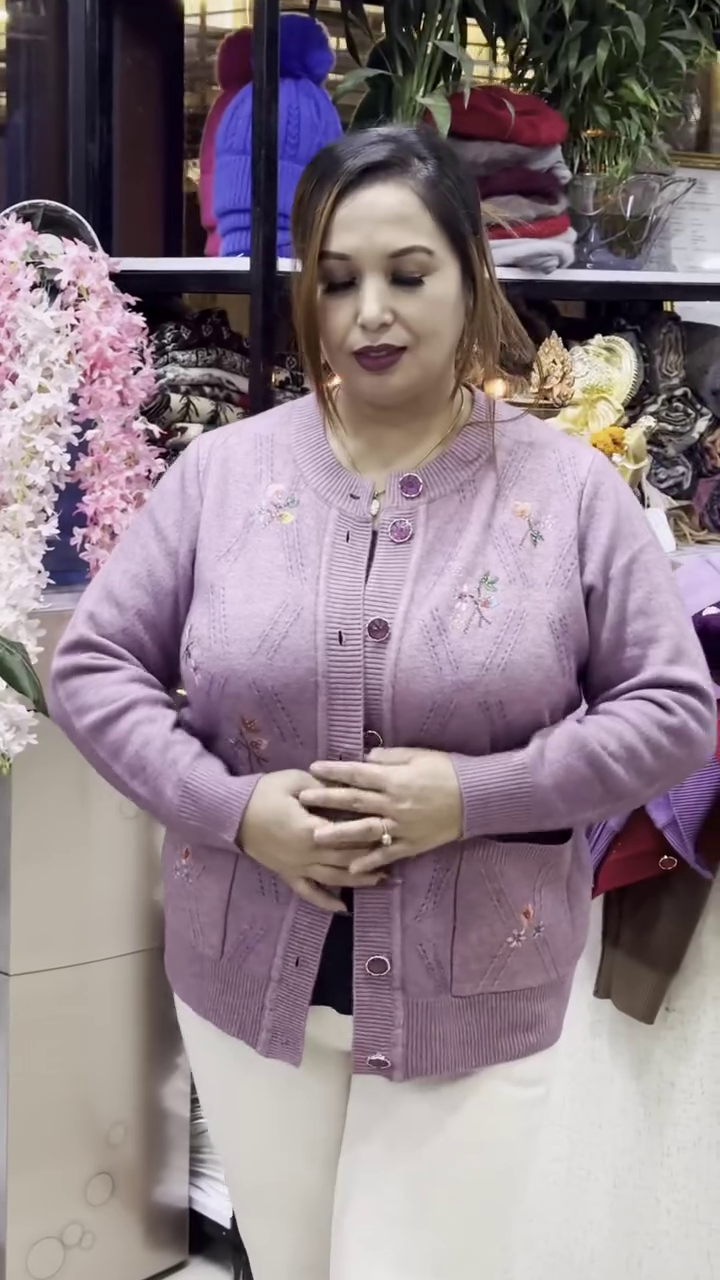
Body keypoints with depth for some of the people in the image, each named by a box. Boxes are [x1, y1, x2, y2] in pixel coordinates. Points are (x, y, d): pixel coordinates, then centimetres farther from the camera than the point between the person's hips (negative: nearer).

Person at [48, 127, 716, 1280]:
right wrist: (230, 808, -15)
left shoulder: (571, 489, -6)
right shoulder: (222, 470, -2)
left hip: (473, 1000, -2)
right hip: (248, 979, 3)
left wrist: (478, 795, -18)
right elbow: (92, 666, 1)